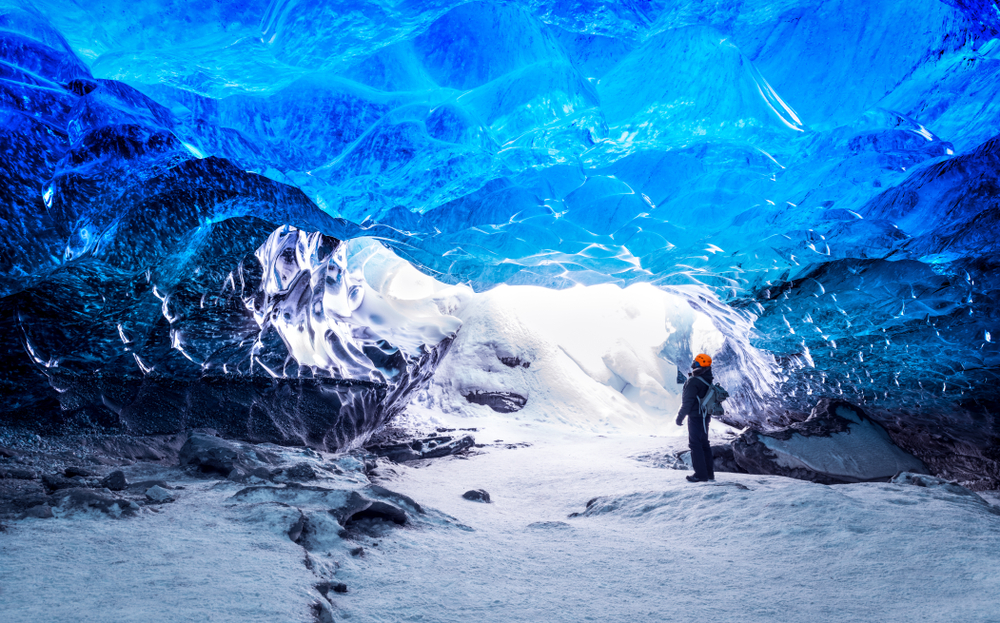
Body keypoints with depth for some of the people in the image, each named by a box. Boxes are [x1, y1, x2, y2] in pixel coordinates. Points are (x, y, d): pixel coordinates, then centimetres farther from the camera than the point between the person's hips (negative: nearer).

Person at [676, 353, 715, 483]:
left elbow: (687, 401, -20)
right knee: (704, 443, 15)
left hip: (695, 416, -9)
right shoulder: (708, 380, 7)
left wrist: (680, 417, -12)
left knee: (695, 444, -3)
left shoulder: (693, 381, -20)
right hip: (705, 416, 9)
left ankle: (701, 474, -4)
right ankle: (709, 473, 20)